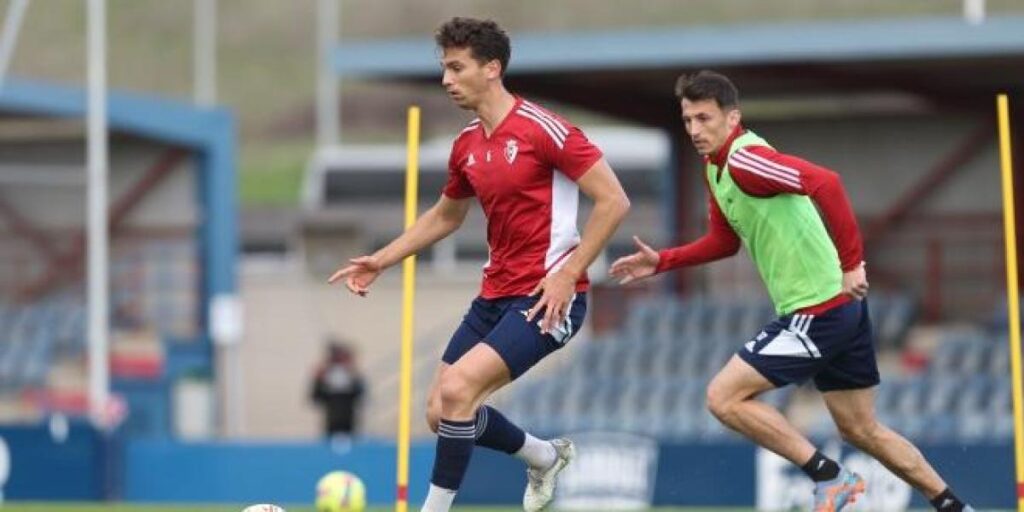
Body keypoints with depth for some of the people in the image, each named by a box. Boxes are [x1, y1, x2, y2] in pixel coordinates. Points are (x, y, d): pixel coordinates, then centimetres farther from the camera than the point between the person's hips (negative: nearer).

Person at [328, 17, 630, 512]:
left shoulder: (541, 128, -15)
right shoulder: (466, 145, 9)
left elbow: (614, 201, -16)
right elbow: (446, 215, 27)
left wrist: (568, 273, -20)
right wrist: (380, 260, 19)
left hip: (546, 298, -8)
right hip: (496, 295, 8)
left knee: (456, 389, -24)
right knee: (441, 412, 9)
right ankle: (544, 457, 33)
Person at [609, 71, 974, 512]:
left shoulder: (744, 159, -18)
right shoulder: (715, 169, 12)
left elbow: (825, 183, -31)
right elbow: (725, 241, 26)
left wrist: (851, 264, -29)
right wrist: (661, 261, 14)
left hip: (817, 311, -10)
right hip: (841, 309, 10)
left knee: (724, 397, -8)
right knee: (862, 431, 18)